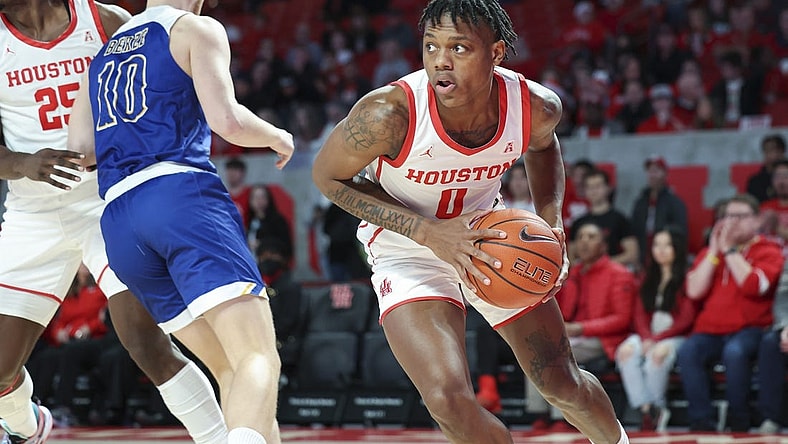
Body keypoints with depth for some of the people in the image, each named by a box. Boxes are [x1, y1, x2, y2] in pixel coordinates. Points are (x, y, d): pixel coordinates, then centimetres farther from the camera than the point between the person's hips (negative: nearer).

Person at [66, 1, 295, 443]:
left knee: (229, 368, 12)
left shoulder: (103, 54, 26)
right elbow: (227, 120, -5)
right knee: (259, 359, -18)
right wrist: (277, 137, 14)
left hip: (119, 221, 7)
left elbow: (80, 145, 16)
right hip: (182, 197, -7)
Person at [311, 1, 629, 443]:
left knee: (564, 384, 12)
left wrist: (551, 218, -10)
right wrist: (428, 231, -25)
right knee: (449, 399, -23)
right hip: (408, 250, -3)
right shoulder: (390, 114, -33)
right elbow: (328, 176, -15)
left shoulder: (537, 106, -21)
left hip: (491, 240, 3)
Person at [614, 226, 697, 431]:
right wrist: (646, 337, -8)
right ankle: (647, 409, -31)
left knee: (658, 355, -38)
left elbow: (686, 319, -6)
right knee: (626, 352, -28)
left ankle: (657, 408, -20)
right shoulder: (648, 279, 20)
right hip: (648, 335, 5)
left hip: (675, 336, -5)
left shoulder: (686, 278, -1)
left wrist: (658, 339, -14)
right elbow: (640, 314, 13)